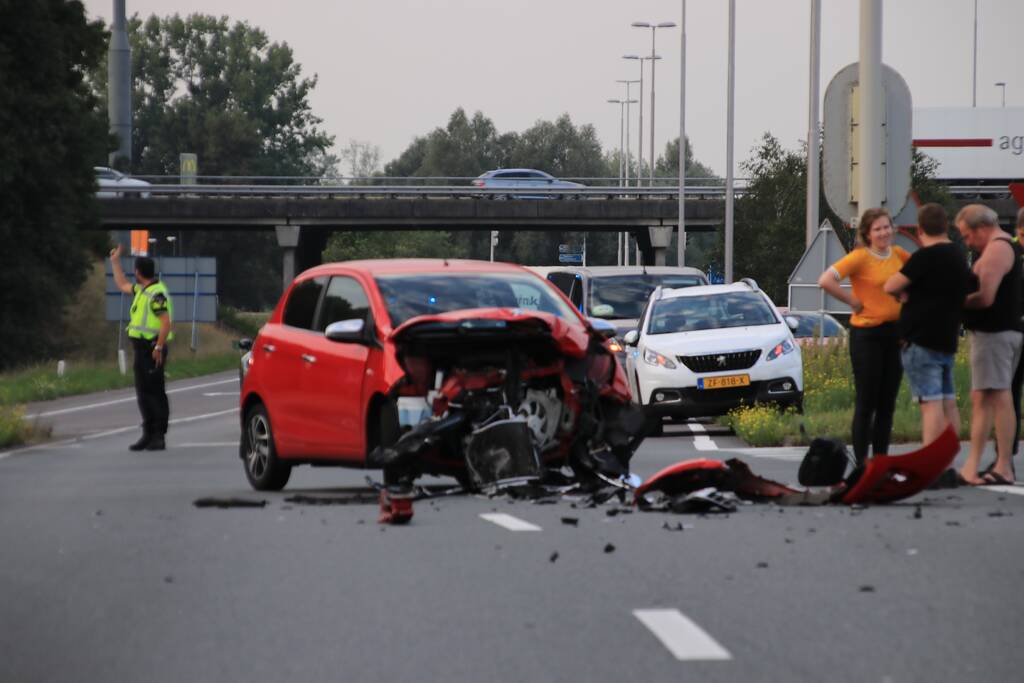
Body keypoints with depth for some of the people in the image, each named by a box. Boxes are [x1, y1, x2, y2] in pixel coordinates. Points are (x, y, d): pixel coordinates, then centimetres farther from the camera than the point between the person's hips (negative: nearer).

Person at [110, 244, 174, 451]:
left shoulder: (156, 293, -16)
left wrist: (159, 348, -25)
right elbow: (123, 285, 34)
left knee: (155, 392, -8)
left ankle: (159, 437, -7)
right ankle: (148, 435, 18)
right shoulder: (142, 290, 15)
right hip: (142, 348, 10)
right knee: (143, 392, 12)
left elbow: (166, 322, -22)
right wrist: (115, 262, 33)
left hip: (152, 349, -10)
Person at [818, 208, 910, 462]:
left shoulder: (898, 255, 6)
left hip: (896, 332, 6)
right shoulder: (860, 257, -12)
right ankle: (861, 463, 2)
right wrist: (853, 302, -15)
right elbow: (826, 281, -22)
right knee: (866, 402, -3)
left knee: (887, 403, 10)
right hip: (867, 334, -6)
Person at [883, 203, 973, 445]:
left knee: (931, 403, -14)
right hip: (947, 340, 8)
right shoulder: (959, 257, 12)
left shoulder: (926, 257, -14)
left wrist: (903, 294, 8)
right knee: (948, 403, 12)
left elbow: (891, 287, -15)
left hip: (921, 341, -8)